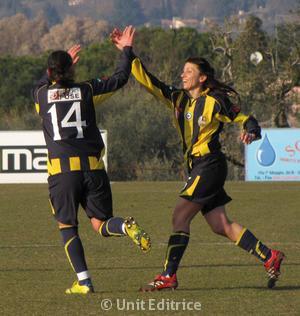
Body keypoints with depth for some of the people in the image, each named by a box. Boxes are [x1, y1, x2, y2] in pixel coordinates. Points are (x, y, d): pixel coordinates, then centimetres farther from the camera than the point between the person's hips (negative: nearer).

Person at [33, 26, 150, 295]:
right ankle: (126, 226, -25)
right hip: (92, 168, 1)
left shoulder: (41, 94, 5)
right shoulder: (87, 90, 5)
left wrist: (57, 67, 44)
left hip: (61, 171, -1)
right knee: (101, 224, 9)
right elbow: (120, 78, 16)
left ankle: (83, 281, -3)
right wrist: (126, 50, 30)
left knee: (67, 227, 10)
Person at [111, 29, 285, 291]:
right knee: (221, 226, 6)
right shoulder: (178, 99, 11)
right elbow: (148, 81, 10)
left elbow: (247, 120, -1)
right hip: (197, 167, 7)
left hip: (210, 165, -7)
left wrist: (250, 132, -23)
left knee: (180, 216, -12)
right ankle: (270, 257, 13)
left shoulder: (215, 102, -7)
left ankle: (168, 276, -12)